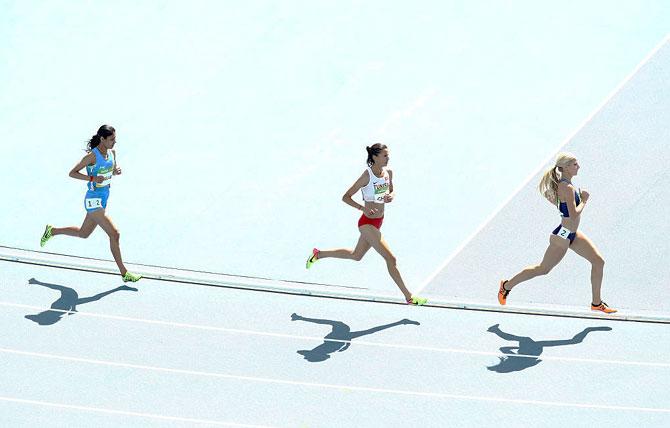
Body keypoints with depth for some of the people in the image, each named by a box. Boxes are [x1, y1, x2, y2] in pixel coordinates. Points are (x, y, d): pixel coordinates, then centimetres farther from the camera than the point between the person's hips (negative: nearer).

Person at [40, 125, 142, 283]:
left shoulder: (112, 152, 2)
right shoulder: (92, 156, -19)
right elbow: (72, 173, -13)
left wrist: (117, 171, -5)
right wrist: (92, 178, -26)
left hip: (104, 198, 9)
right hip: (94, 201, -9)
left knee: (84, 233, 23)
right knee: (114, 234, -11)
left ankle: (51, 231, 43)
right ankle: (124, 273, -3)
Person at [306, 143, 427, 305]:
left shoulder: (388, 173, 1)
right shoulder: (367, 176, -20)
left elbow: (391, 192, 19)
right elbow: (346, 197, -14)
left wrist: (391, 197, -5)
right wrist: (363, 208, -27)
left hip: (378, 222, 9)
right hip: (368, 223, -9)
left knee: (356, 255, 25)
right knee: (390, 258, -9)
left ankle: (318, 254, 40)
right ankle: (409, 297, -1)